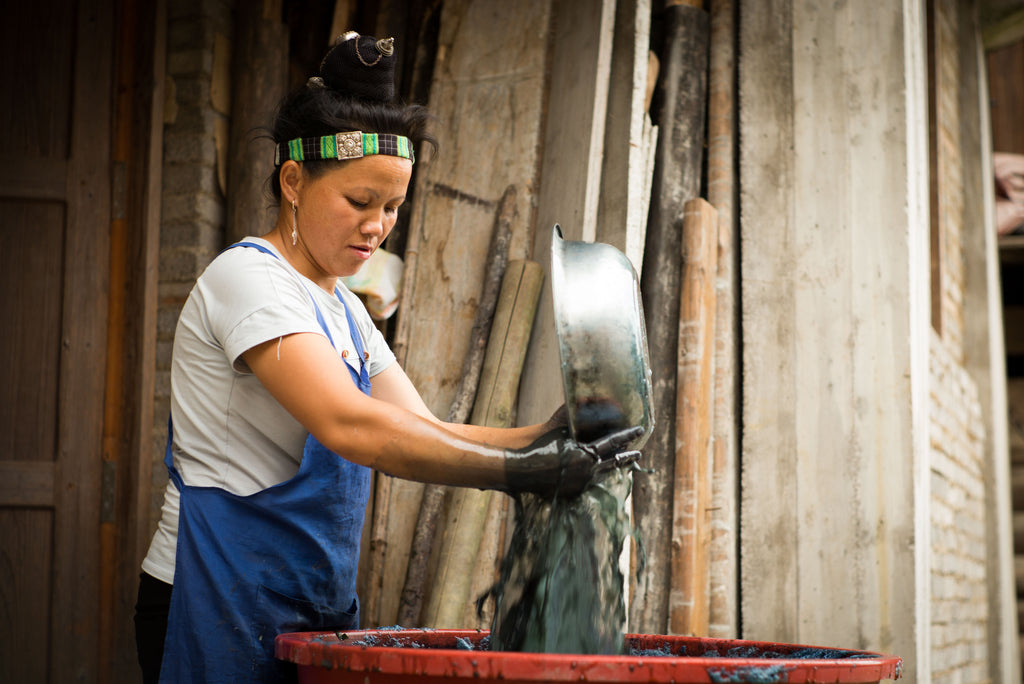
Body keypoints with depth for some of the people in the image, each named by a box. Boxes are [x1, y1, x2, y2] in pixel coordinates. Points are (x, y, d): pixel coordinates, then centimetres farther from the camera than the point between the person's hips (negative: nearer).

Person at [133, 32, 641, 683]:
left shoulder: (345, 310, 14)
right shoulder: (246, 276, -14)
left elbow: (426, 431, 6)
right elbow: (349, 426, -27)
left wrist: (542, 437, -12)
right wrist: (517, 471, -28)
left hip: (317, 606, 8)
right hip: (225, 613, -8)